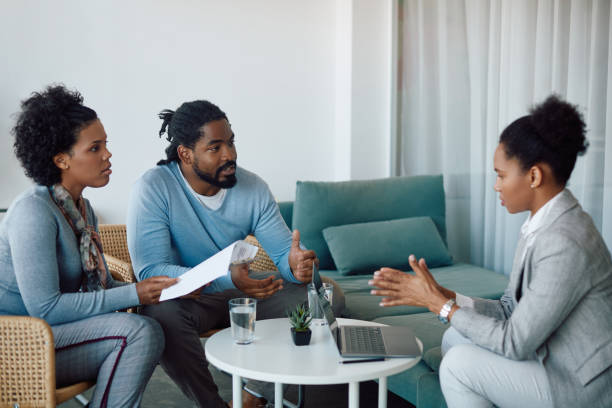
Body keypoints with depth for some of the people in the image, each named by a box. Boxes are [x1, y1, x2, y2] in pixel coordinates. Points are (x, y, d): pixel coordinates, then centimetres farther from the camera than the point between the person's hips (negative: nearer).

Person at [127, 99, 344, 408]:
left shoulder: (253, 188, -6)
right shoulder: (153, 189, -19)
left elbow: (283, 251, -4)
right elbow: (150, 271, -28)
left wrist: (296, 264, -32)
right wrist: (227, 278, -41)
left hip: (242, 288, 5)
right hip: (185, 296, -4)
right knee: (160, 314, -39)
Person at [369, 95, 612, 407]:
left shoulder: (564, 243, -27)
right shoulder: (542, 224, 2)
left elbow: (514, 344, -24)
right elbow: (510, 310, 4)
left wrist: (441, 304, -17)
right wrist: (441, 295, -6)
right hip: (554, 357, 9)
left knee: (460, 363, -13)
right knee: (455, 338, 7)